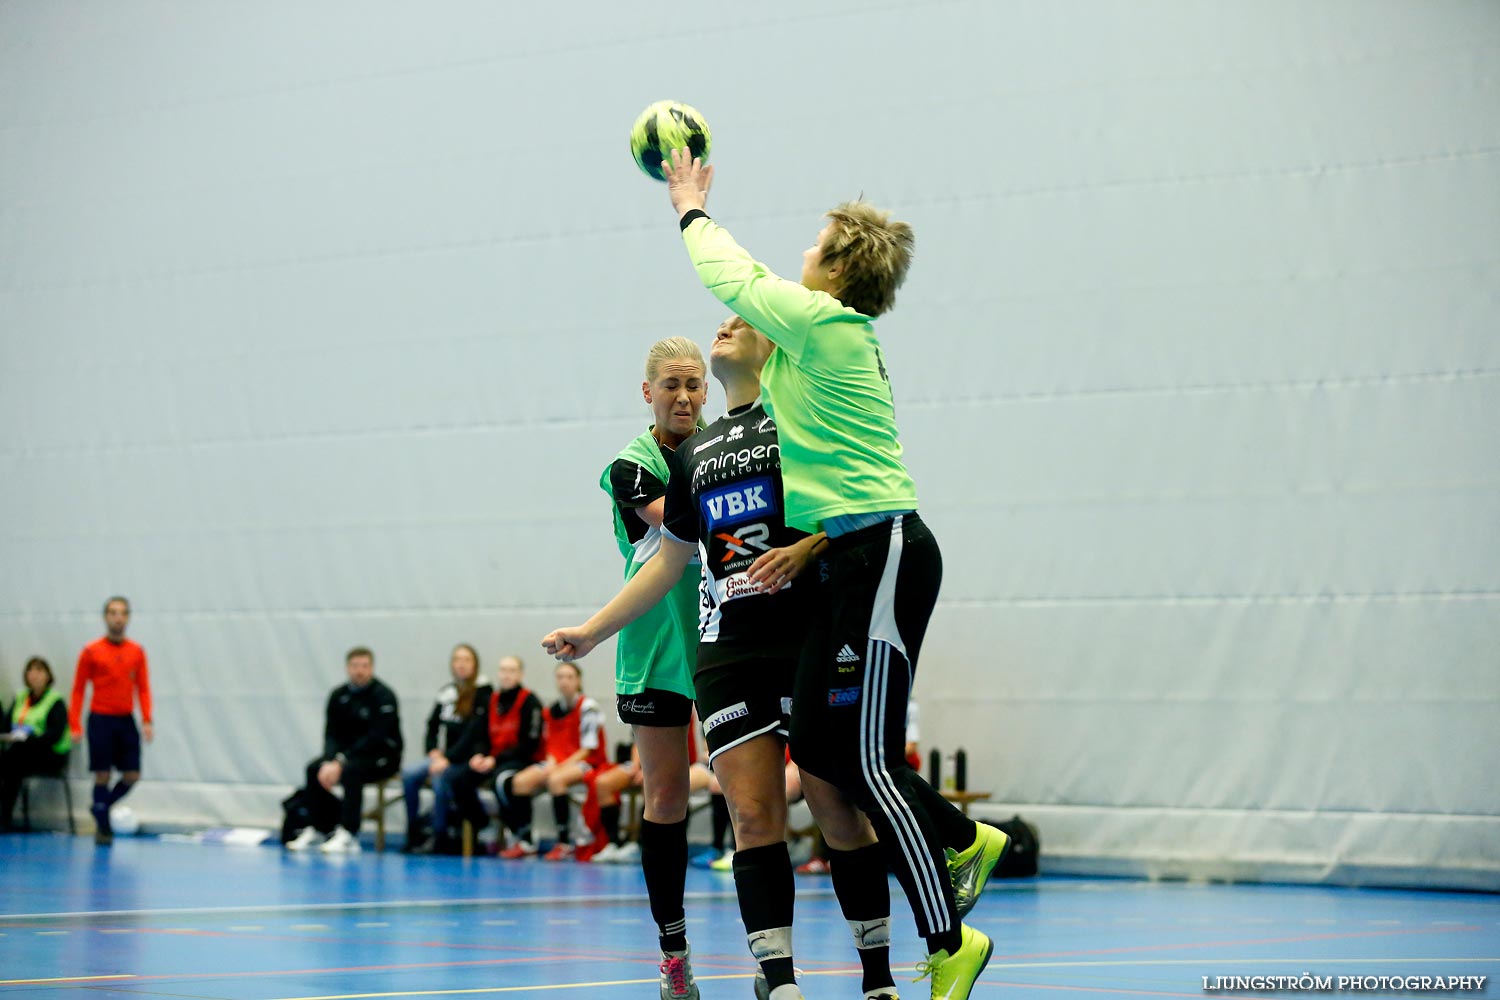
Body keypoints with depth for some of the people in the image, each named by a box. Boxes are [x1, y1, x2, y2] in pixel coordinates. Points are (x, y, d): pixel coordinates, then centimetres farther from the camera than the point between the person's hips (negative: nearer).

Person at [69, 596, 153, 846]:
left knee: (132, 776, 0)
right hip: (101, 719, -3)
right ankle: (103, 828, 8)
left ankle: (101, 808, 24)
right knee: (102, 775, -3)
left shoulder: (137, 652, 6)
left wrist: (147, 721, -4)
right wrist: (75, 726, -6)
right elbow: (78, 690, 0)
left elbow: (143, 689, 7)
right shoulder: (91, 652, -2)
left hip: (126, 721, 3)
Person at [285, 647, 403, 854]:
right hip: (349, 753, 6)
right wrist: (329, 762, -19)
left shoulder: (383, 696, -14)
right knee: (314, 769, -19)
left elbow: (375, 738, -21)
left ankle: (349, 836, -36)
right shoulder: (338, 696, 4)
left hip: (382, 755, -6)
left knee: (351, 770, -35)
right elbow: (332, 735, 2)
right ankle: (318, 829, -11)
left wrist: (341, 761, -27)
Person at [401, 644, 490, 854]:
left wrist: (448, 758, -22)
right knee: (409, 773, -19)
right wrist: (434, 752, -2)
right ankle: (413, 834, -14)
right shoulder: (446, 692, 14)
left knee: (440, 776, -34)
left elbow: (473, 734, -15)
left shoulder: (482, 695, -6)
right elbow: (432, 726, 16)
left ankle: (439, 837, -24)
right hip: (443, 756, 6)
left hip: (467, 759, -6)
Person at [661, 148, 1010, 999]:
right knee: (818, 747, 11)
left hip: (884, 554, -10)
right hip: (852, 559, 10)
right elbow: (751, 283, 32)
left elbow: (734, 280, 6)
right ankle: (965, 838, 24)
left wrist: (693, 211, 22)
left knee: (868, 757, -9)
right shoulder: (835, 333, 15)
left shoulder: (822, 320, -8)